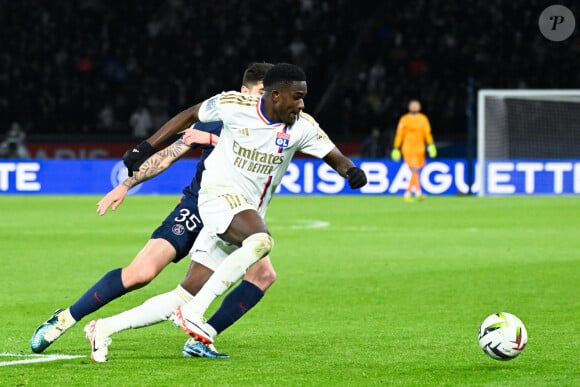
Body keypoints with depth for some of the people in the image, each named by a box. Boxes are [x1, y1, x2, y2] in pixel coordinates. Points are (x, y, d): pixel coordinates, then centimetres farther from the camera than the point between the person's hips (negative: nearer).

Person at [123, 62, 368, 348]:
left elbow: (334, 157, 1)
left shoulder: (301, 126, -4)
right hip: (219, 193, -5)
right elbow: (190, 115, 5)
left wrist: (351, 170, -23)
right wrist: (145, 147, 6)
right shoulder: (233, 105, -10)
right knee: (261, 241, -35)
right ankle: (192, 313, -32)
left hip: (250, 211, 5)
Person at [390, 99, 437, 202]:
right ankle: (418, 193, -24)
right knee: (414, 170, -16)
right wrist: (396, 148, 0)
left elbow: (427, 133, 5)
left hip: (419, 149, 4)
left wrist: (430, 145, -8)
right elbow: (399, 134, 3)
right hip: (408, 149, -4)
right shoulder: (404, 119, 1)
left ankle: (407, 194, 18)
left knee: (414, 172, 7)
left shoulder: (423, 119, 10)